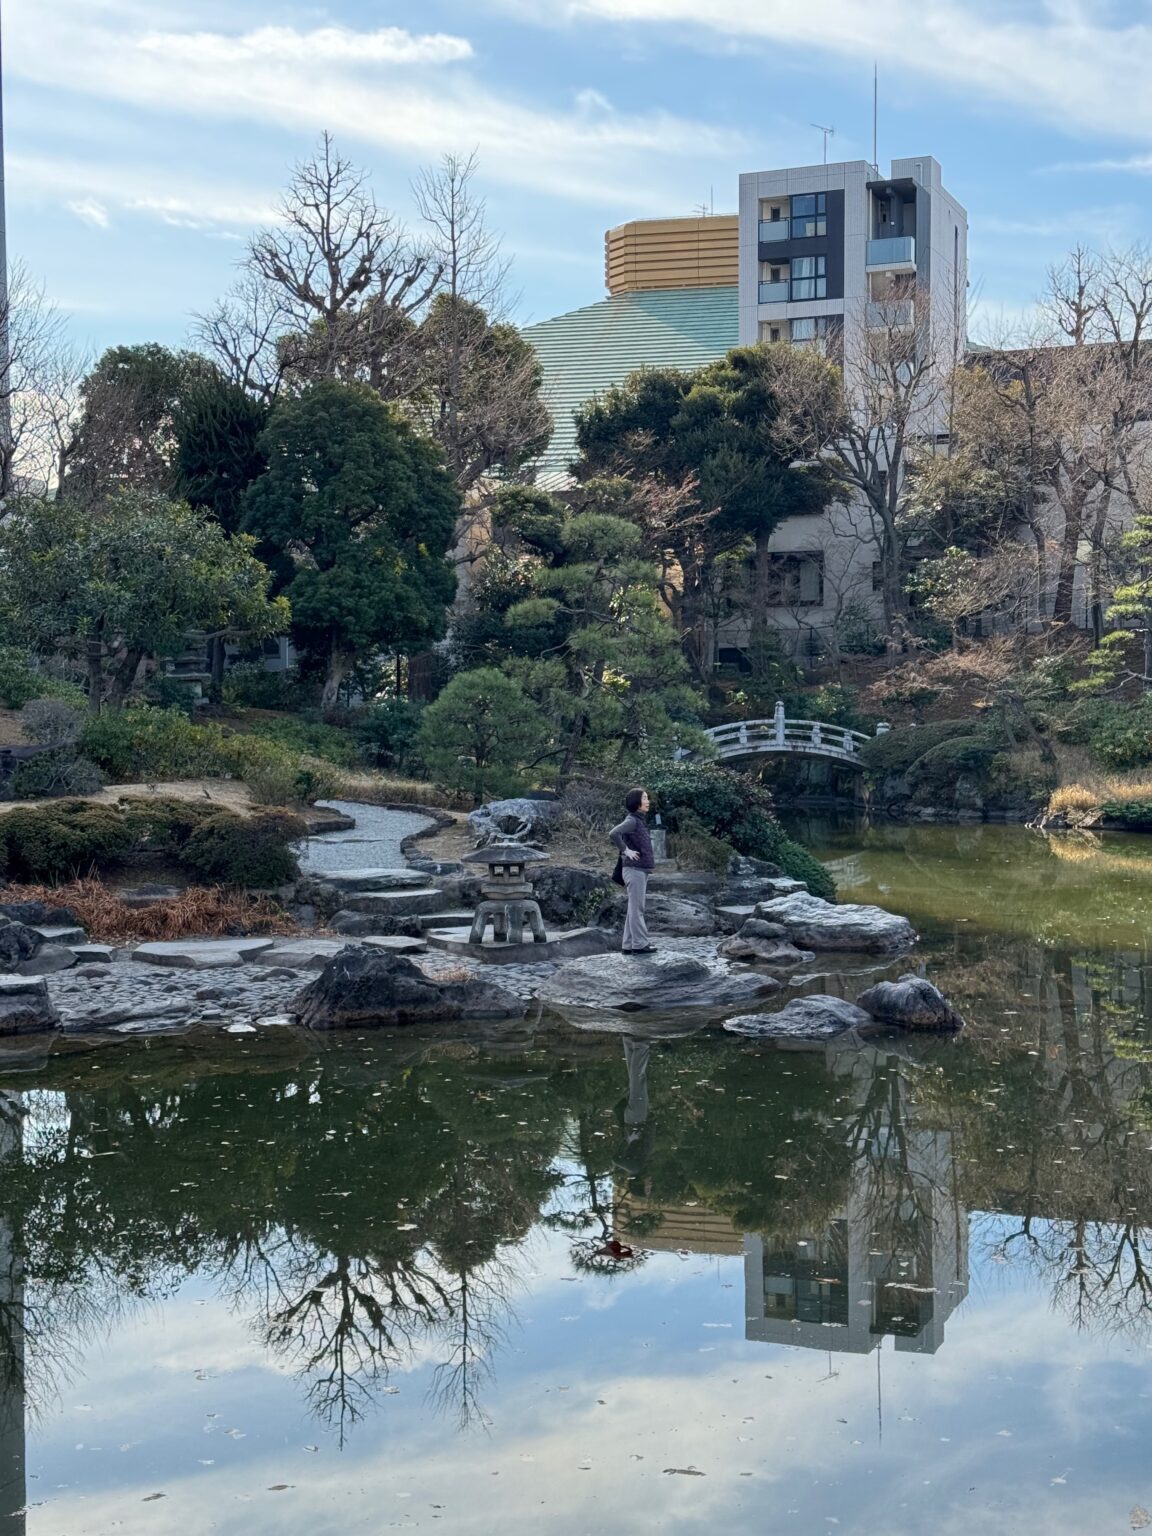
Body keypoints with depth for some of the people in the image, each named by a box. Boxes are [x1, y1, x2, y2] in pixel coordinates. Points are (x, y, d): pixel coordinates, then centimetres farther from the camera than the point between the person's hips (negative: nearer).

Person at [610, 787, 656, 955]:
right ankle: (639, 944, -4)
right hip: (634, 869, -9)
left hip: (641, 870, 9)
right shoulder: (632, 820, -13)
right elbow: (613, 833, -28)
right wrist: (626, 850, -20)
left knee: (635, 908, 11)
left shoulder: (639, 820, 16)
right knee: (636, 908, -6)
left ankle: (629, 945, 14)